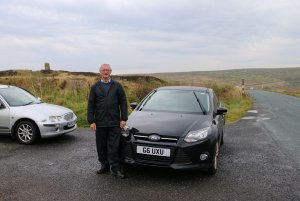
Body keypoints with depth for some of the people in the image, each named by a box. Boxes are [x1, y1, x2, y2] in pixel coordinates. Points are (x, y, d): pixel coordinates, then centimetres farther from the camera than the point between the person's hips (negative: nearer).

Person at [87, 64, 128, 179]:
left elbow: (123, 102, 4)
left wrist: (123, 119, -4)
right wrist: (91, 121, -3)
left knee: (114, 147, -2)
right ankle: (105, 166, 24)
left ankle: (115, 169, 6)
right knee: (101, 147, 10)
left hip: (114, 122, -1)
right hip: (100, 123, 2)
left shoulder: (117, 86, 6)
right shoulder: (95, 87, 8)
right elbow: (90, 105, 5)